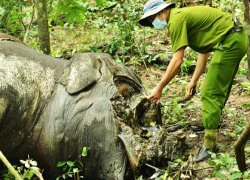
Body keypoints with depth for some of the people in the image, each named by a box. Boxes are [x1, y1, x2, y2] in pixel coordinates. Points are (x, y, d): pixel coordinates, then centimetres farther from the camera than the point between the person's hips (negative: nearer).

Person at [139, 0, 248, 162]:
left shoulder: (176, 19, -13)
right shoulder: (185, 16, 18)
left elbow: (177, 61, -17)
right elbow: (204, 51, 22)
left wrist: (159, 88, -12)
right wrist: (194, 81, 22)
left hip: (229, 42, -10)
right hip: (237, 39, 10)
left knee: (211, 94, -8)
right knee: (219, 91, 22)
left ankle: (209, 145, -7)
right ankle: (212, 127, 36)